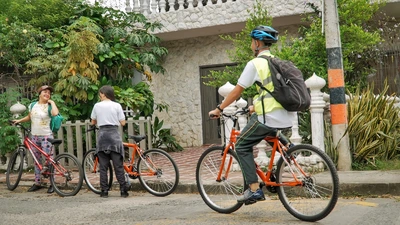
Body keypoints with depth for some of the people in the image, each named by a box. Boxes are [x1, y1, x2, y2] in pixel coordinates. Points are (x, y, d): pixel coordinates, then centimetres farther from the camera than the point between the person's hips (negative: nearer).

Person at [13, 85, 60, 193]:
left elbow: (55, 113, -29)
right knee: (37, 160, 12)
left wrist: (52, 102, -16)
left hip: (46, 136, -5)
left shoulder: (49, 106, -6)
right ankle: (37, 183, 20)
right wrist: (19, 120, 15)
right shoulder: (33, 105, 9)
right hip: (34, 136, 5)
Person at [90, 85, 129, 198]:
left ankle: (104, 191, 6)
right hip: (114, 134, -1)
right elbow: (123, 123, 0)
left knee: (103, 166, 6)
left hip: (102, 135, 1)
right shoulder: (117, 106, 0)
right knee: (118, 165, 2)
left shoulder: (97, 106, 3)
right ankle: (123, 190, 2)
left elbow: (93, 122, 13)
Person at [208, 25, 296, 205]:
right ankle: (287, 146, 18)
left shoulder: (255, 63, -6)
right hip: (286, 117, 8)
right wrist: (256, 106, 37)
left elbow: (237, 91, -4)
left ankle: (254, 190, -2)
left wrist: (219, 109, 5)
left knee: (242, 146, 5)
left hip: (269, 117, -8)